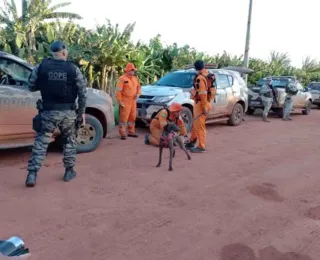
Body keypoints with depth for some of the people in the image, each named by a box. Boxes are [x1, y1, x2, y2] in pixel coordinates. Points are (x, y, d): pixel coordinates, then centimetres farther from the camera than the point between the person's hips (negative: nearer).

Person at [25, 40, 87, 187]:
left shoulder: (41, 67, -1)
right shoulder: (73, 69, -1)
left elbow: (31, 87, 6)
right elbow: (83, 92, -3)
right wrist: (81, 112, 5)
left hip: (48, 112, 0)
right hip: (68, 112, 0)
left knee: (41, 142, 6)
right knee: (69, 141, 16)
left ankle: (32, 174, 0)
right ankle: (69, 171, 21)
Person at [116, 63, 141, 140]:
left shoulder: (135, 78, 15)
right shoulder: (122, 78, -8)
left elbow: (138, 87, 26)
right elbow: (118, 91, -12)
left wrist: (138, 93, 4)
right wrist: (120, 101, -15)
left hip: (133, 101, 8)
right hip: (125, 101, -7)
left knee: (132, 117, 13)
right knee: (124, 118, -7)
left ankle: (131, 132, 25)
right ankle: (122, 134, -3)